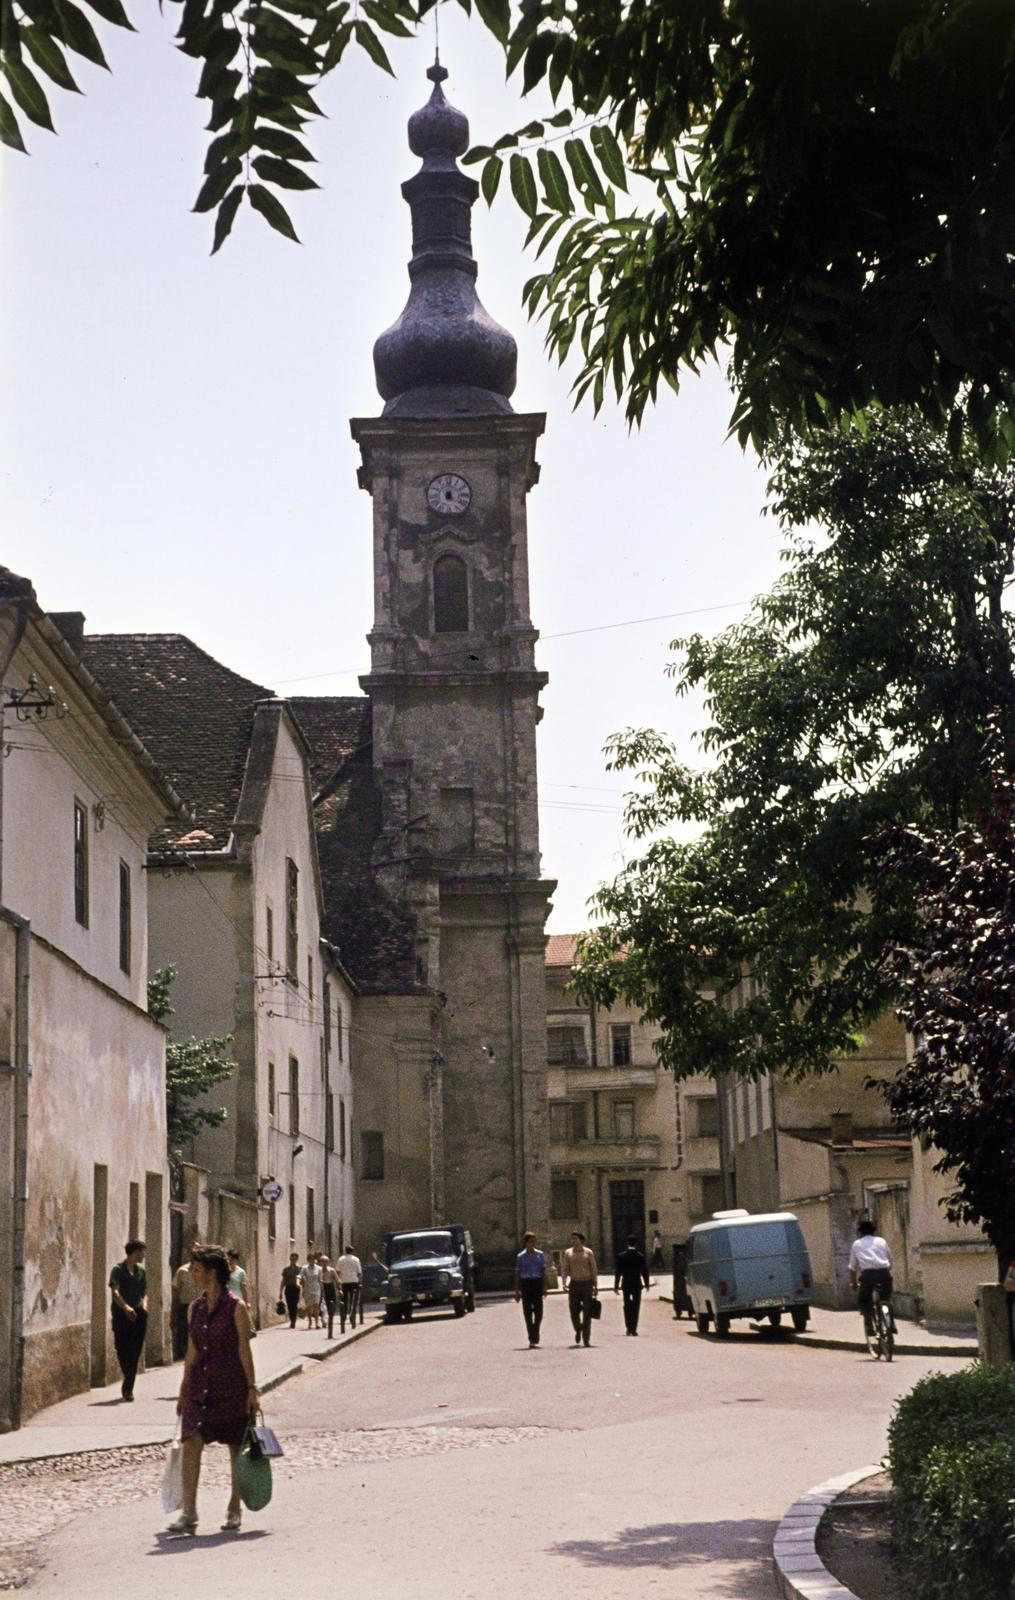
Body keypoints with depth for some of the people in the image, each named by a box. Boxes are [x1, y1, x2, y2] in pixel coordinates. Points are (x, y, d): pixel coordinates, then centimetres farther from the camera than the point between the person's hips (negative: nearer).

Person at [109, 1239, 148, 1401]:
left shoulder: (141, 1271, 14)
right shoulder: (118, 1270, -3)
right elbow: (115, 1291, -14)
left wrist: (144, 1303, -2)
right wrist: (126, 1307, -28)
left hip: (138, 1315, 4)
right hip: (121, 1315, -3)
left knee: (134, 1352, -4)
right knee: (122, 1349, 4)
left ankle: (128, 1388, -3)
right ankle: (128, 1383, 25)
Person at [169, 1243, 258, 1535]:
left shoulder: (236, 1307, -8)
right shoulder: (195, 1307, 8)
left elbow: (244, 1350, -6)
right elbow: (192, 1351, 13)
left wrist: (251, 1388, -8)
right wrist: (183, 1390, 14)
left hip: (231, 1384, -4)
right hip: (200, 1383, 4)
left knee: (236, 1447, 6)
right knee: (191, 1443, -10)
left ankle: (234, 1510, 19)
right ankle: (188, 1513, -10)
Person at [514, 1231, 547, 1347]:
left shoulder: (540, 1255, 6)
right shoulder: (520, 1256, 3)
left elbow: (544, 1272, 6)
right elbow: (517, 1274, 5)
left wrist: (544, 1288, -2)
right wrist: (517, 1291, 3)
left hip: (537, 1282, 1)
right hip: (525, 1283, -1)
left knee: (539, 1311, -4)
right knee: (527, 1312, 0)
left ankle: (535, 1332, 22)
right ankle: (531, 1339, 7)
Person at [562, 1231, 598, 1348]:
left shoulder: (588, 1253, 1)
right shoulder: (568, 1253, 5)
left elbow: (594, 1270, 4)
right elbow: (565, 1270, 3)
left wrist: (595, 1286, 0)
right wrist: (564, 1283, -13)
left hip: (587, 1284, -1)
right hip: (574, 1285, 1)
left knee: (587, 1313, -6)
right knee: (574, 1312, -2)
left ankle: (586, 1339, -3)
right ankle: (578, 1330, 28)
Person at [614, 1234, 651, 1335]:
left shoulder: (621, 1256, -5)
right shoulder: (640, 1256, -6)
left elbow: (618, 1272, -4)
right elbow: (644, 1271, -3)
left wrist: (616, 1286, 1)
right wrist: (647, 1284, 11)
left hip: (626, 1285, 1)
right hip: (637, 1284, -1)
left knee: (627, 1306, 14)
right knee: (636, 1307, 5)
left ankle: (628, 1328, 10)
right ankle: (633, 1330, 0)